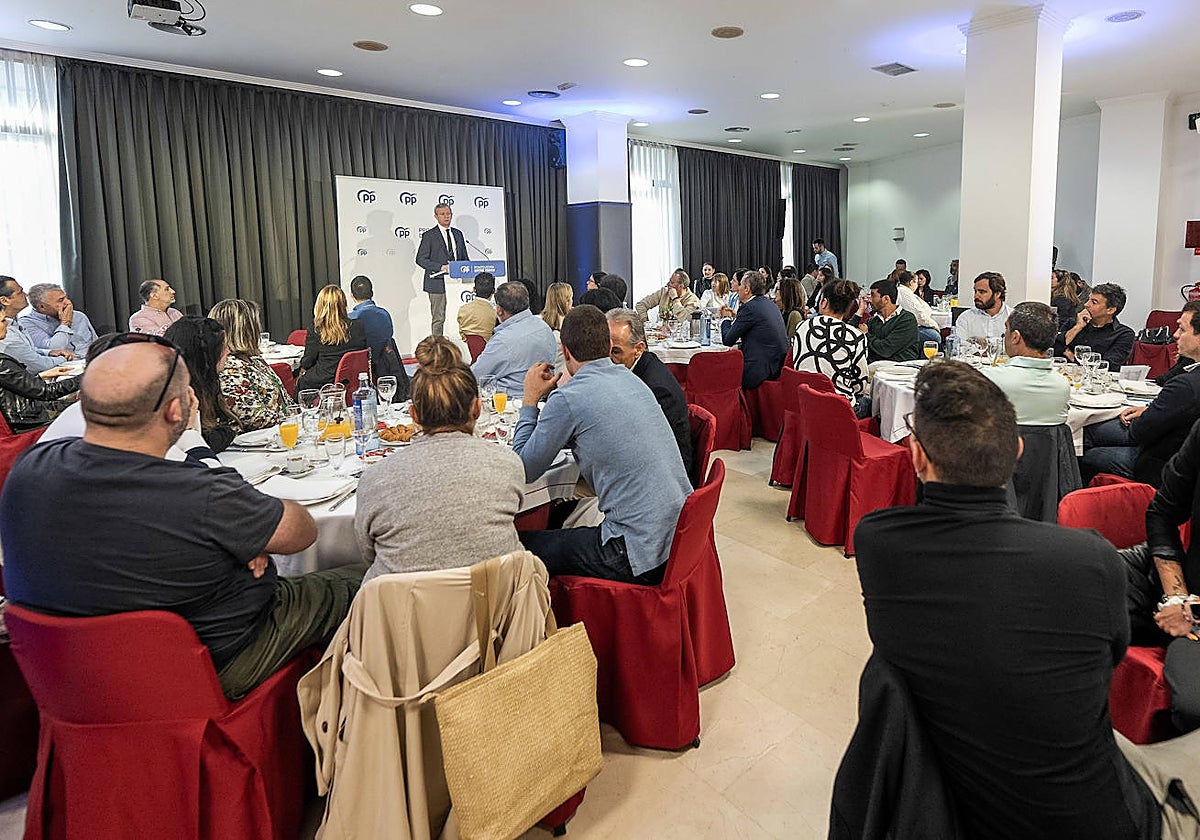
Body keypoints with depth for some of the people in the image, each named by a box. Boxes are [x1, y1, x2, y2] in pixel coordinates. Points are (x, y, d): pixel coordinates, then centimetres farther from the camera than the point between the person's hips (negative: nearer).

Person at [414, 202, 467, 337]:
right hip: (438, 283, -4)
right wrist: (441, 267, -17)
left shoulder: (458, 234, 17)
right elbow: (421, 259, -5)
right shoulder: (429, 235, 1)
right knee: (438, 318, -4)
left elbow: (464, 258, 23)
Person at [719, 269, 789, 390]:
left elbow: (728, 340, -9)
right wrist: (734, 317, 17)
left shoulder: (749, 308, -14)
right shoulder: (770, 304, 14)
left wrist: (727, 318, 8)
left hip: (761, 370, -9)